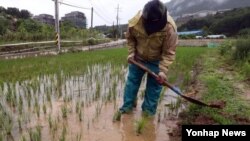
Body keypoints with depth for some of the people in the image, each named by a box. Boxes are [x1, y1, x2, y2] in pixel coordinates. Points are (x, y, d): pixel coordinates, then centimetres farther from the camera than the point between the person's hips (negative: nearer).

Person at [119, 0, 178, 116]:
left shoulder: (170, 28, -31)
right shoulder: (135, 22, -25)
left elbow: (169, 52, -23)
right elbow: (130, 38, -3)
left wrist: (163, 70, -30)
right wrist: (131, 53, -12)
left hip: (156, 61, -2)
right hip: (137, 58, 2)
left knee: (154, 86, 3)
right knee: (132, 80, 9)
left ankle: (149, 110, 20)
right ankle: (127, 106, 25)